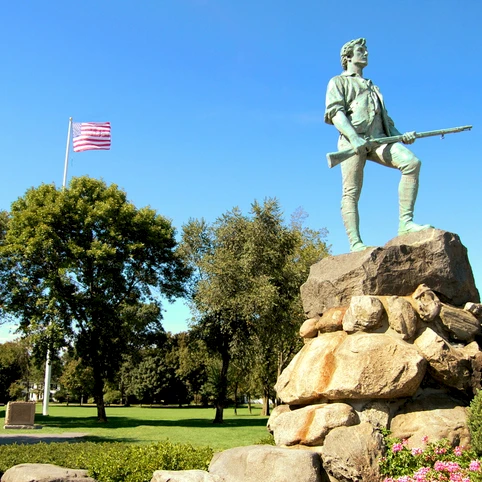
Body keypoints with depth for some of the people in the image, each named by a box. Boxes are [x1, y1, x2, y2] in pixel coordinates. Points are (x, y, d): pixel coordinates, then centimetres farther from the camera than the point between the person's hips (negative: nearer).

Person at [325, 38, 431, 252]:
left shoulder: (373, 87, 35)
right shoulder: (338, 82, 16)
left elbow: (385, 117, 30)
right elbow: (335, 112, -2)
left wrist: (401, 135, 9)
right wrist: (354, 138, -20)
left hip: (378, 138, 5)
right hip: (353, 140, -5)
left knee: (411, 162, -20)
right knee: (351, 193, -12)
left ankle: (405, 223, -23)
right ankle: (355, 244, -17)